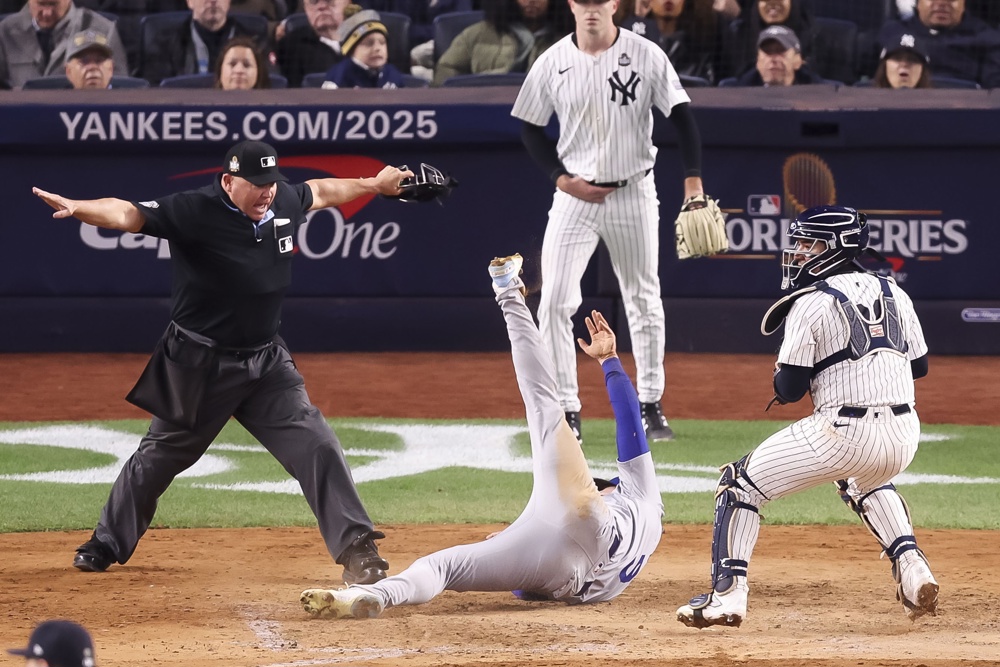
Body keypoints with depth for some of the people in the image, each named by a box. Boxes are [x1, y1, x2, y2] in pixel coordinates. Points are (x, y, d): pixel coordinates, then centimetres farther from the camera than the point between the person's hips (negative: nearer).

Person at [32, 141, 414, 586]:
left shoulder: (285, 203, -3)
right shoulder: (195, 212, -21)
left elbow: (319, 191, 21)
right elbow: (127, 214, -34)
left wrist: (374, 184, 29)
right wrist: (76, 208, -52)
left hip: (267, 361, 4)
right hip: (200, 365, -4)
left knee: (317, 447, -6)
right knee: (159, 457, 11)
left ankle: (356, 548, 0)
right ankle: (107, 545, 31)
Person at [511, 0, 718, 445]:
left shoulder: (646, 56, -7)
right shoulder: (552, 63, -4)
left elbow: (680, 115, -5)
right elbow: (531, 129, 6)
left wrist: (693, 180, -16)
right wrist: (562, 179, -7)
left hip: (634, 195, 0)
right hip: (575, 194, 0)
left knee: (644, 302, 9)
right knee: (555, 303, -8)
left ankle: (650, 405, 22)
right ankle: (565, 412, -2)